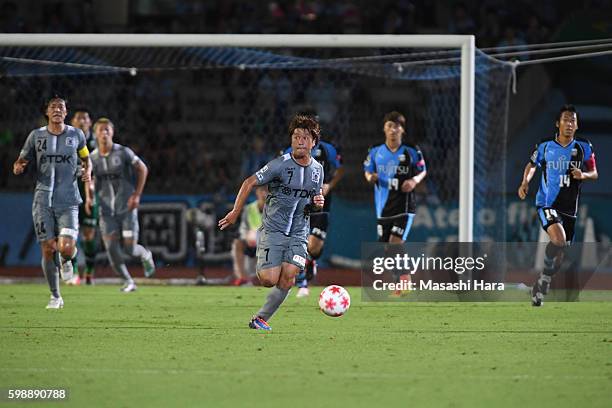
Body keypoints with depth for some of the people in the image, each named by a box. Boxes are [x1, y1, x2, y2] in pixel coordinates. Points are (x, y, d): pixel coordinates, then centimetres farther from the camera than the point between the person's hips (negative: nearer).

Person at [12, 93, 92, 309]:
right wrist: (18, 166, -13)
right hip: (43, 200, 1)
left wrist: (87, 172, 0)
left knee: (66, 247, -16)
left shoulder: (76, 135, 6)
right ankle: (55, 297, 12)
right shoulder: (36, 136, 5)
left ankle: (69, 259, 24)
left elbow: (86, 158, 22)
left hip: (68, 202, 0)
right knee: (48, 249, -3)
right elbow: (22, 160, 11)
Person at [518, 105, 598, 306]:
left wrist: (583, 175, -14)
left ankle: (540, 287, 28)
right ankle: (546, 274, -5)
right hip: (547, 204, -3)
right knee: (559, 239, -28)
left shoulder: (584, 148, 1)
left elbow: (594, 173, 8)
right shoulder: (545, 146, -3)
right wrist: (525, 182, -3)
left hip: (570, 208, 3)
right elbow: (532, 165, 15)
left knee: (560, 254, 8)